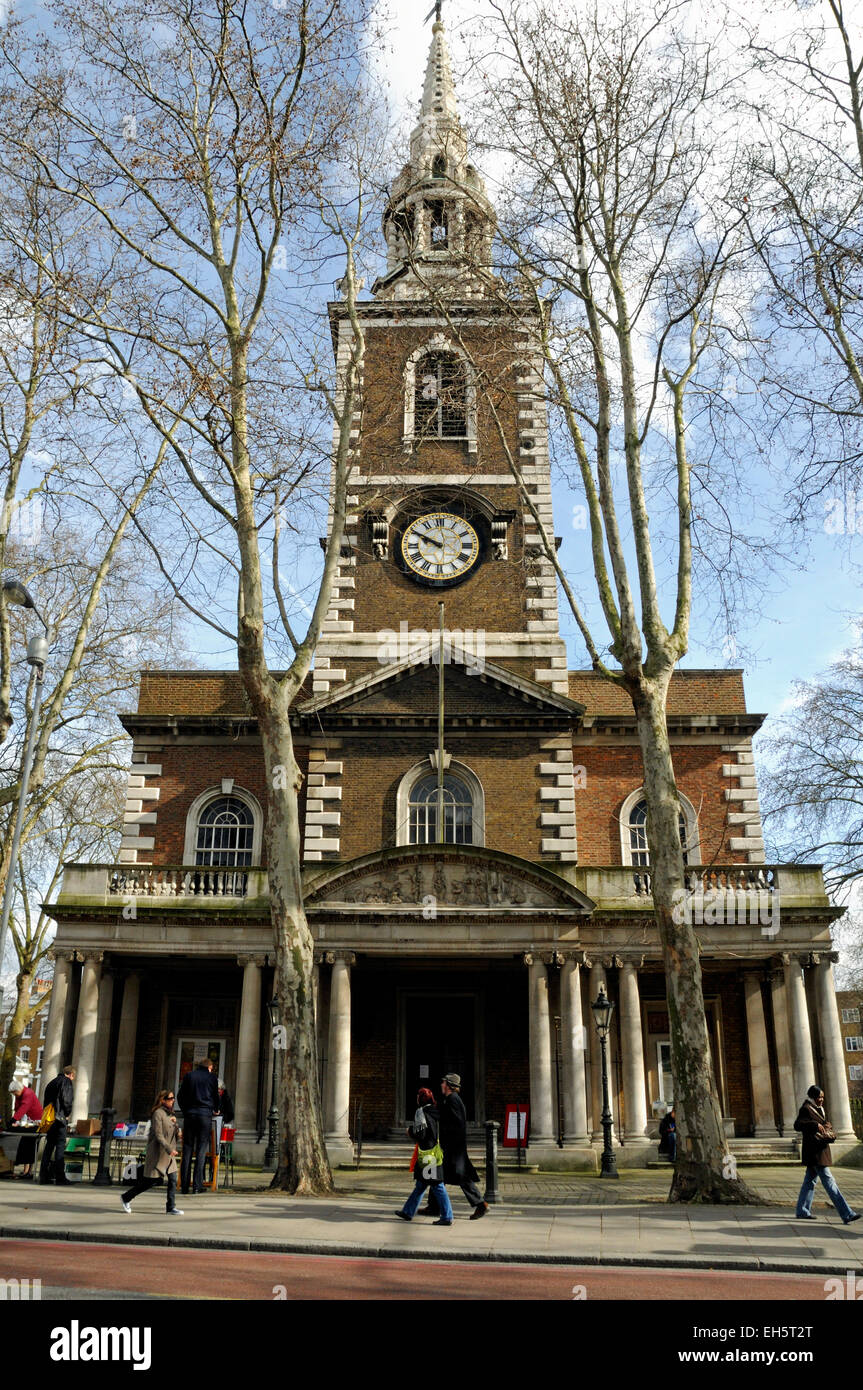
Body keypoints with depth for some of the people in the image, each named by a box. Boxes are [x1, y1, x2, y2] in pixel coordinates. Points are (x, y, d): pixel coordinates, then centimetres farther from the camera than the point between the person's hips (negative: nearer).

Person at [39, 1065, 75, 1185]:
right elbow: (66, 1100, -15)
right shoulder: (66, 1081, -4)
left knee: (49, 1145, 12)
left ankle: (44, 1176, 11)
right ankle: (60, 1177, -10)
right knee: (60, 1146, -7)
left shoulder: (51, 1083, 22)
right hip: (60, 1118, -8)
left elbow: (46, 1102, 19)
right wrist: (67, 1114, -2)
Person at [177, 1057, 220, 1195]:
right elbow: (215, 1096, 10)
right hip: (205, 1114, -2)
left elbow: (180, 1095, 11)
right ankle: (197, 1187, -3)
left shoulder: (188, 1076, 10)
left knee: (187, 1150, 6)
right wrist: (215, 1110, 28)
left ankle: (185, 1187, 4)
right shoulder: (211, 1077, 5)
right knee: (201, 1151, 1)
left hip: (190, 1114, 2)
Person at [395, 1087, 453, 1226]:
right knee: (420, 1184, 16)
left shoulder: (421, 1112, -10)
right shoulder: (436, 1111, 11)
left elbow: (420, 1134, -17)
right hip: (437, 1153, 8)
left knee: (437, 1186, -6)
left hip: (428, 1155, -8)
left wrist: (410, 1130, 2)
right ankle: (408, 1212, 24)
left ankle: (447, 1217, -5)